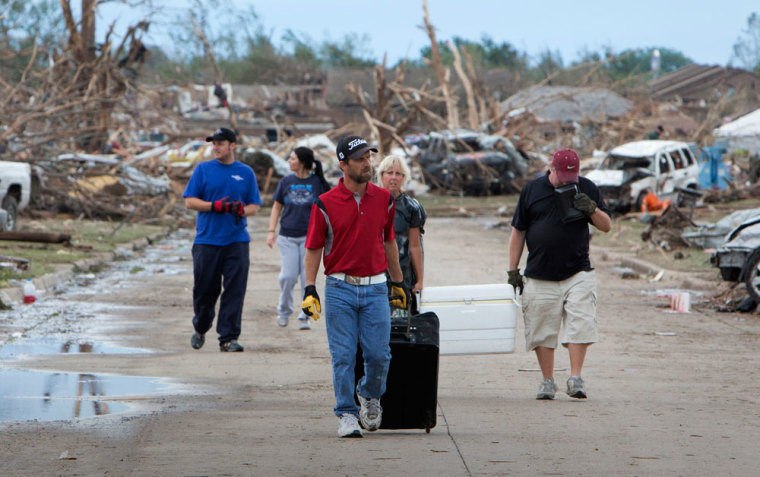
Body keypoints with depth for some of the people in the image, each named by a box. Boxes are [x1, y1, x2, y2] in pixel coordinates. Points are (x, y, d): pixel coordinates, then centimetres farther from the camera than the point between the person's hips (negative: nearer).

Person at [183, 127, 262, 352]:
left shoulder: (246, 173, 10)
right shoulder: (203, 169, 6)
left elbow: (254, 206, 11)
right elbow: (190, 201, 2)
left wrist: (241, 210, -12)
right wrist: (215, 206, -13)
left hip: (237, 241, 1)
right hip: (207, 239, -1)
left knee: (234, 290, -7)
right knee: (205, 289, 3)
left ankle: (228, 337, -3)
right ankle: (200, 329, 28)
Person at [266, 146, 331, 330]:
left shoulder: (317, 182, 0)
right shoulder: (286, 182, 6)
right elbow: (277, 207, 13)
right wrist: (271, 231, 4)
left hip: (309, 236, -2)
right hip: (287, 237, 2)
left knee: (308, 277, -3)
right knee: (288, 276, -6)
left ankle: (305, 317, 6)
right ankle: (284, 311, 16)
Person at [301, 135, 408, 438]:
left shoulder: (384, 199, 7)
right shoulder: (325, 204, -3)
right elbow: (314, 248, 1)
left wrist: (398, 282, 21)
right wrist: (310, 289, -7)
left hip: (376, 288, 2)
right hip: (339, 289, -2)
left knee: (379, 354, -1)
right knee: (343, 356, -2)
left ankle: (370, 395, 28)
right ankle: (346, 414, 7)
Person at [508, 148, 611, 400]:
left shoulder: (586, 189, 7)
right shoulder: (532, 190, 6)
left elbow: (606, 226, 8)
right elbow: (518, 231, 11)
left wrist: (592, 209, -12)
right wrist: (513, 270, 7)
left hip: (578, 275, 0)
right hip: (540, 277, 0)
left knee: (580, 325, -12)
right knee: (542, 331, 1)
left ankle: (575, 379, -10)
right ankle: (547, 382, 11)